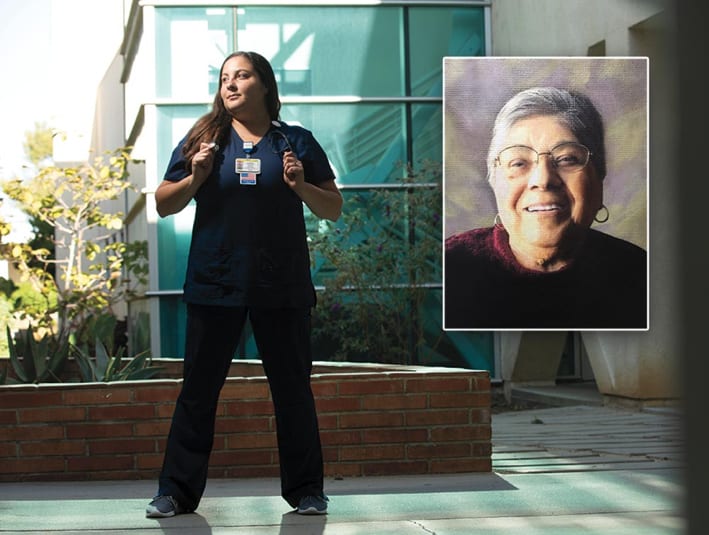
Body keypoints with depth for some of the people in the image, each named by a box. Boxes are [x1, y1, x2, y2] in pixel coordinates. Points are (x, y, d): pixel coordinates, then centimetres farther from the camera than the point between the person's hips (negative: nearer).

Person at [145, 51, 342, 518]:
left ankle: (306, 491, 15)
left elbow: (334, 210, 7)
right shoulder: (203, 140, 8)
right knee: (199, 389, 3)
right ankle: (177, 491, 10)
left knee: (293, 388, 6)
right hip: (215, 284, 0)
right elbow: (163, 205, 8)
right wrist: (195, 177, -9)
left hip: (282, 287, 0)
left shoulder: (296, 142, 7)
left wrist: (301, 186, -11)